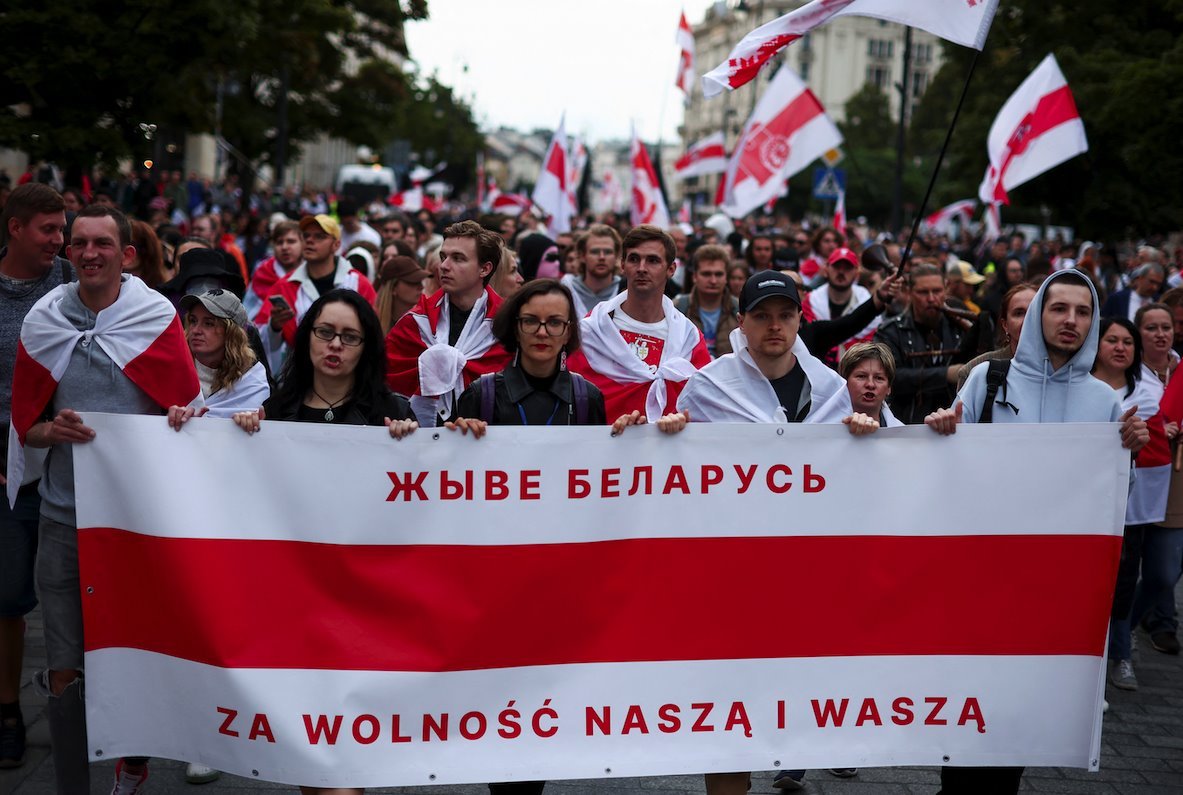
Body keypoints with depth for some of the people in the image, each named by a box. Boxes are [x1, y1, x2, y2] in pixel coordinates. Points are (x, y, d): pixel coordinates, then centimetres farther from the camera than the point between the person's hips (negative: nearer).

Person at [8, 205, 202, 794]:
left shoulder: (156, 317, -3)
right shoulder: (43, 322, 4)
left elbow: (187, 409, 3)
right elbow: (24, 425, 10)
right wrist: (53, 430, -11)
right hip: (64, 515, 1)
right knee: (66, 671, 1)